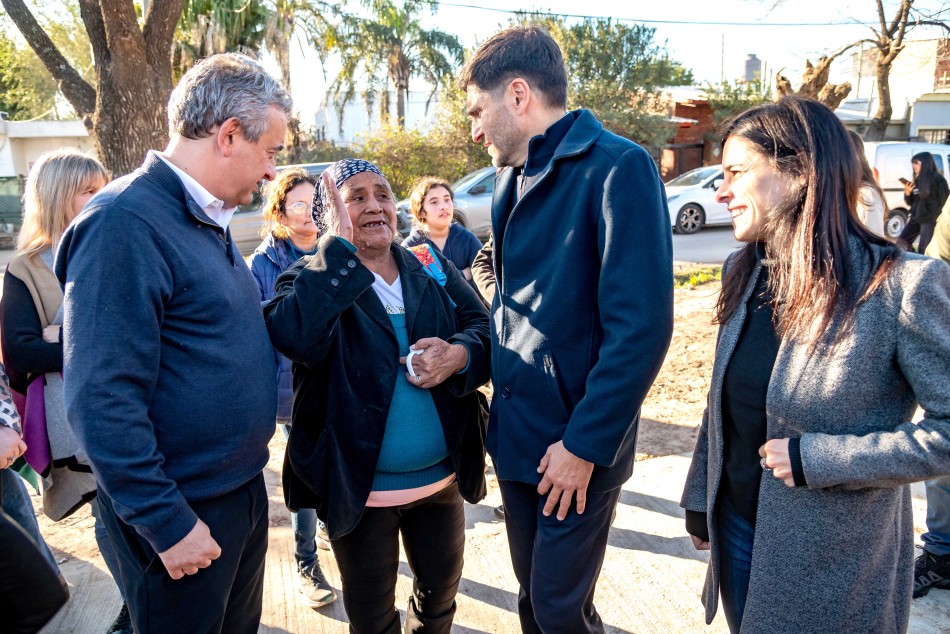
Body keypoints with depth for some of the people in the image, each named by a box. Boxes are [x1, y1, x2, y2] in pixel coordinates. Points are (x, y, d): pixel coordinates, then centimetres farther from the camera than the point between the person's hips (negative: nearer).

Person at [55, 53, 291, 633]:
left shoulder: (211, 220, 8)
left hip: (244, 490, 9)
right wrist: (166, 523, -19)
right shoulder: (125, 222, -22)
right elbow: (103, 400, -24)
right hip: (183, 515, -9)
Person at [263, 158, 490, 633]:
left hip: (442, 476, 4)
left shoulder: (433, 269, 4)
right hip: (359, 486, -3)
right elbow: (297, 338, -28)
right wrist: (340, 244, -25)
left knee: (442, 593, 24)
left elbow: (485, 327, 0)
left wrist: (459, 354, -22)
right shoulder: (310, 278, -7)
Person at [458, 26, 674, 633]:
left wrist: (585, 445, -19)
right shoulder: (513, 178, 9)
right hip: (518, 435, 7)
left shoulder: (618, 167, -16)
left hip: (576, 446, -7)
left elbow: (642, 327, -21)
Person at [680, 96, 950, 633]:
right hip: (737, 529, 6)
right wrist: (699, 498, 11)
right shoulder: (744, 271, -1)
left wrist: (814, 458, -23)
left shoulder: (901, 285, -21)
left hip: (837, 563, -5)